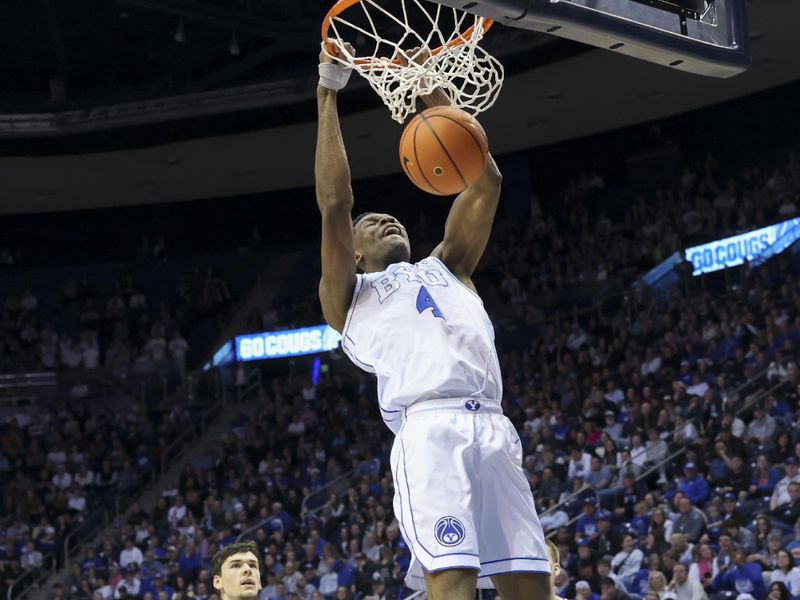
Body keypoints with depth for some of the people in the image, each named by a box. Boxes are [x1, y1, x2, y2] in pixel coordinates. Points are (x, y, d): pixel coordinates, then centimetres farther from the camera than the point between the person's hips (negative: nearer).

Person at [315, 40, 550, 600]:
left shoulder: (445, 267, 33)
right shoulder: (348, 294, 21)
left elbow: (486, 185, 27)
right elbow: (335, 204, 8)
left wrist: (436, 94, 26)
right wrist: (328, 97, 11)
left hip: (493, 430, 5)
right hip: (430, 430, -5)